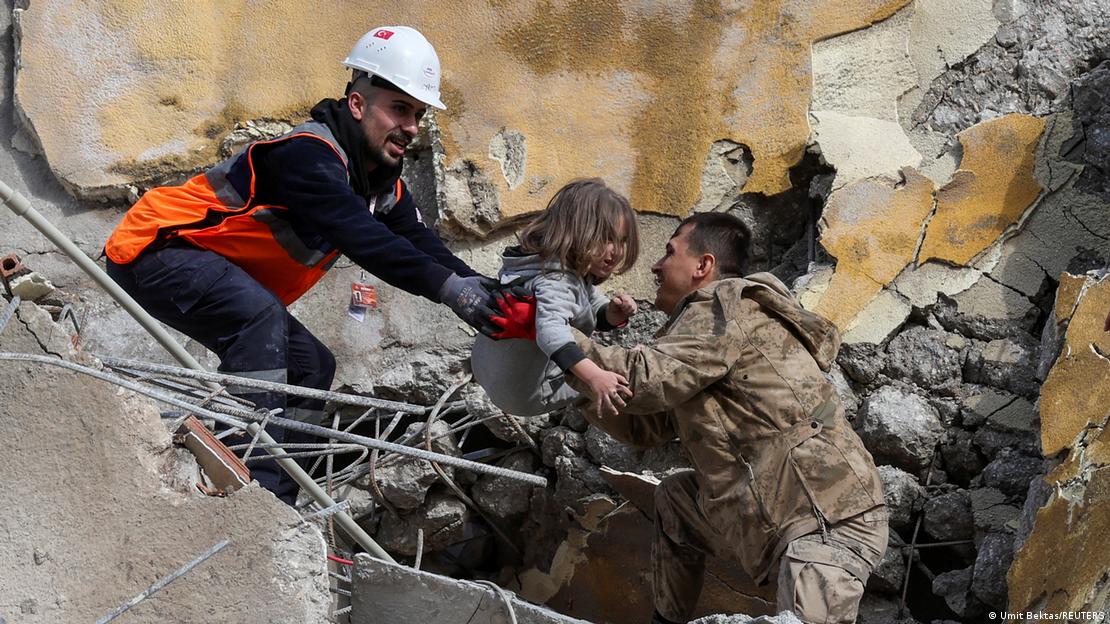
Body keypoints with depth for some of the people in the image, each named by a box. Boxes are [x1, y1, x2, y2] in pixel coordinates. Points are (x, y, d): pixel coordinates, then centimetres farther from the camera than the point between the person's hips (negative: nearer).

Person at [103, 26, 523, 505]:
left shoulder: (383, 183, 4)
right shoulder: (308, 155, -27)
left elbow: (422, 245, -3)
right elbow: (360, 238, -39)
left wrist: (483, 291, -19)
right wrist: (447, 286, -45)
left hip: (228, 283, 10)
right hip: (154, 250, -10)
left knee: (311, 366, 4)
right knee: (260, 314, -34)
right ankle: (257, 481, -33)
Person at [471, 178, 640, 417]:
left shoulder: (577, 273, 2)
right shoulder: (554, 282, -31)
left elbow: (599, 316, 12)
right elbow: (551, 331, -49)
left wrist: (613, 312, -12)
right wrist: (593, 375, -61)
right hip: (527, 394, -10)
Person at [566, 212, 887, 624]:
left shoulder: (729, 303, -7)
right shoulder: (706, 324, 23)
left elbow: (644, 381, -18)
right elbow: (642, 427, 22)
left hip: (828, 519, -10)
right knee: (674, 498, 23)